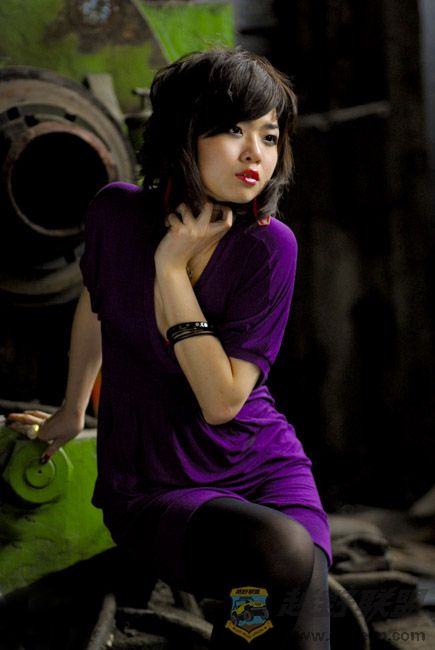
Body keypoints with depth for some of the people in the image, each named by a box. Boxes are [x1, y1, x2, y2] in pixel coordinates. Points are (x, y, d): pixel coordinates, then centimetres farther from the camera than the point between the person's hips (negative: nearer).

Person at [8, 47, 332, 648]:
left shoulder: (268, 246, -11)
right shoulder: (118, 214, -8)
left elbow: (222, 401, -17)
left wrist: (172, 269, -18)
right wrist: (72, 412, 29)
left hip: (266, 469, 1)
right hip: (154, 490, 0)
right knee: (284, 553, -31)